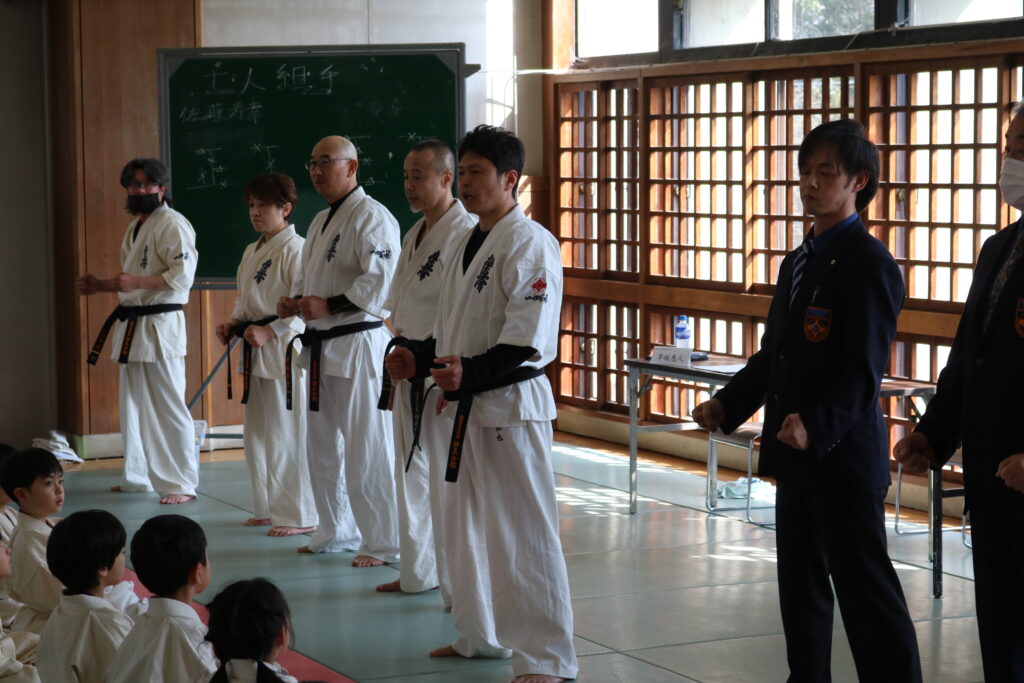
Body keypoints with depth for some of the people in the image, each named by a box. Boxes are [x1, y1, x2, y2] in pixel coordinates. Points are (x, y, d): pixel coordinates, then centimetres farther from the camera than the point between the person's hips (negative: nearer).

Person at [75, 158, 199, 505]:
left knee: (168, 408, -8)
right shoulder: (135, 228, 19)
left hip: (159, 326, -10)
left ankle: (182, 483, -3)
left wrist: (136, 282, -28)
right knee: (133, 406, 16)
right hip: (131, 326, 10)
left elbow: (182, 275, -21)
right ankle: (138, 476, 27)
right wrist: (100, 286, 16)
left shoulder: (172, 224, -11)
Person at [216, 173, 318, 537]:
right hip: (255, 352, 9)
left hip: (284, 350, -9)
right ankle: (268, 508, 25)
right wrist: (234, 324, 7)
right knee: (256, 434, 14)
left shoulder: (295, 249, -12)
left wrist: (271, 332, -22)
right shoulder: (252, 252, 16)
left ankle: (299, 515, 0)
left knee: (287, 433, -7)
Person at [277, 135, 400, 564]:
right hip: (321, 347, 10)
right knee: (322, 444, 16)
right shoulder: (321, 222, 18)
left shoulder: (371, 217, -12)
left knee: (366, 450, -9)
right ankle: (336, 532, 29)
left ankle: (384, 544, -2)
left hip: (357, 344, -10)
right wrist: (294, 301, 7)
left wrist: (329, 306, -23)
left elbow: (381, 281, -22)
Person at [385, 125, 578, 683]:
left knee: (523, 532, -6)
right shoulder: (468, 244, 14)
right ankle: (479, 634, 34)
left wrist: (470, 373, -30)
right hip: (467, 406, 10)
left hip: (511, 405, -10)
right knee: (466, 526, 19)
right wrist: (420, 359, 6)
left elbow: (531, 342, -22)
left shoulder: (530, 244, -15)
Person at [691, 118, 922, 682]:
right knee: (800, 584, 16)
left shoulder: (868, 264, -13)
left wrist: (815, 424, -33)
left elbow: (863, 372, -20)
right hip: (795, 452, 9)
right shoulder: (798, 261, 15)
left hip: (843, 453, -9)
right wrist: (727, 405, 6)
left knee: (864, 586, -6)